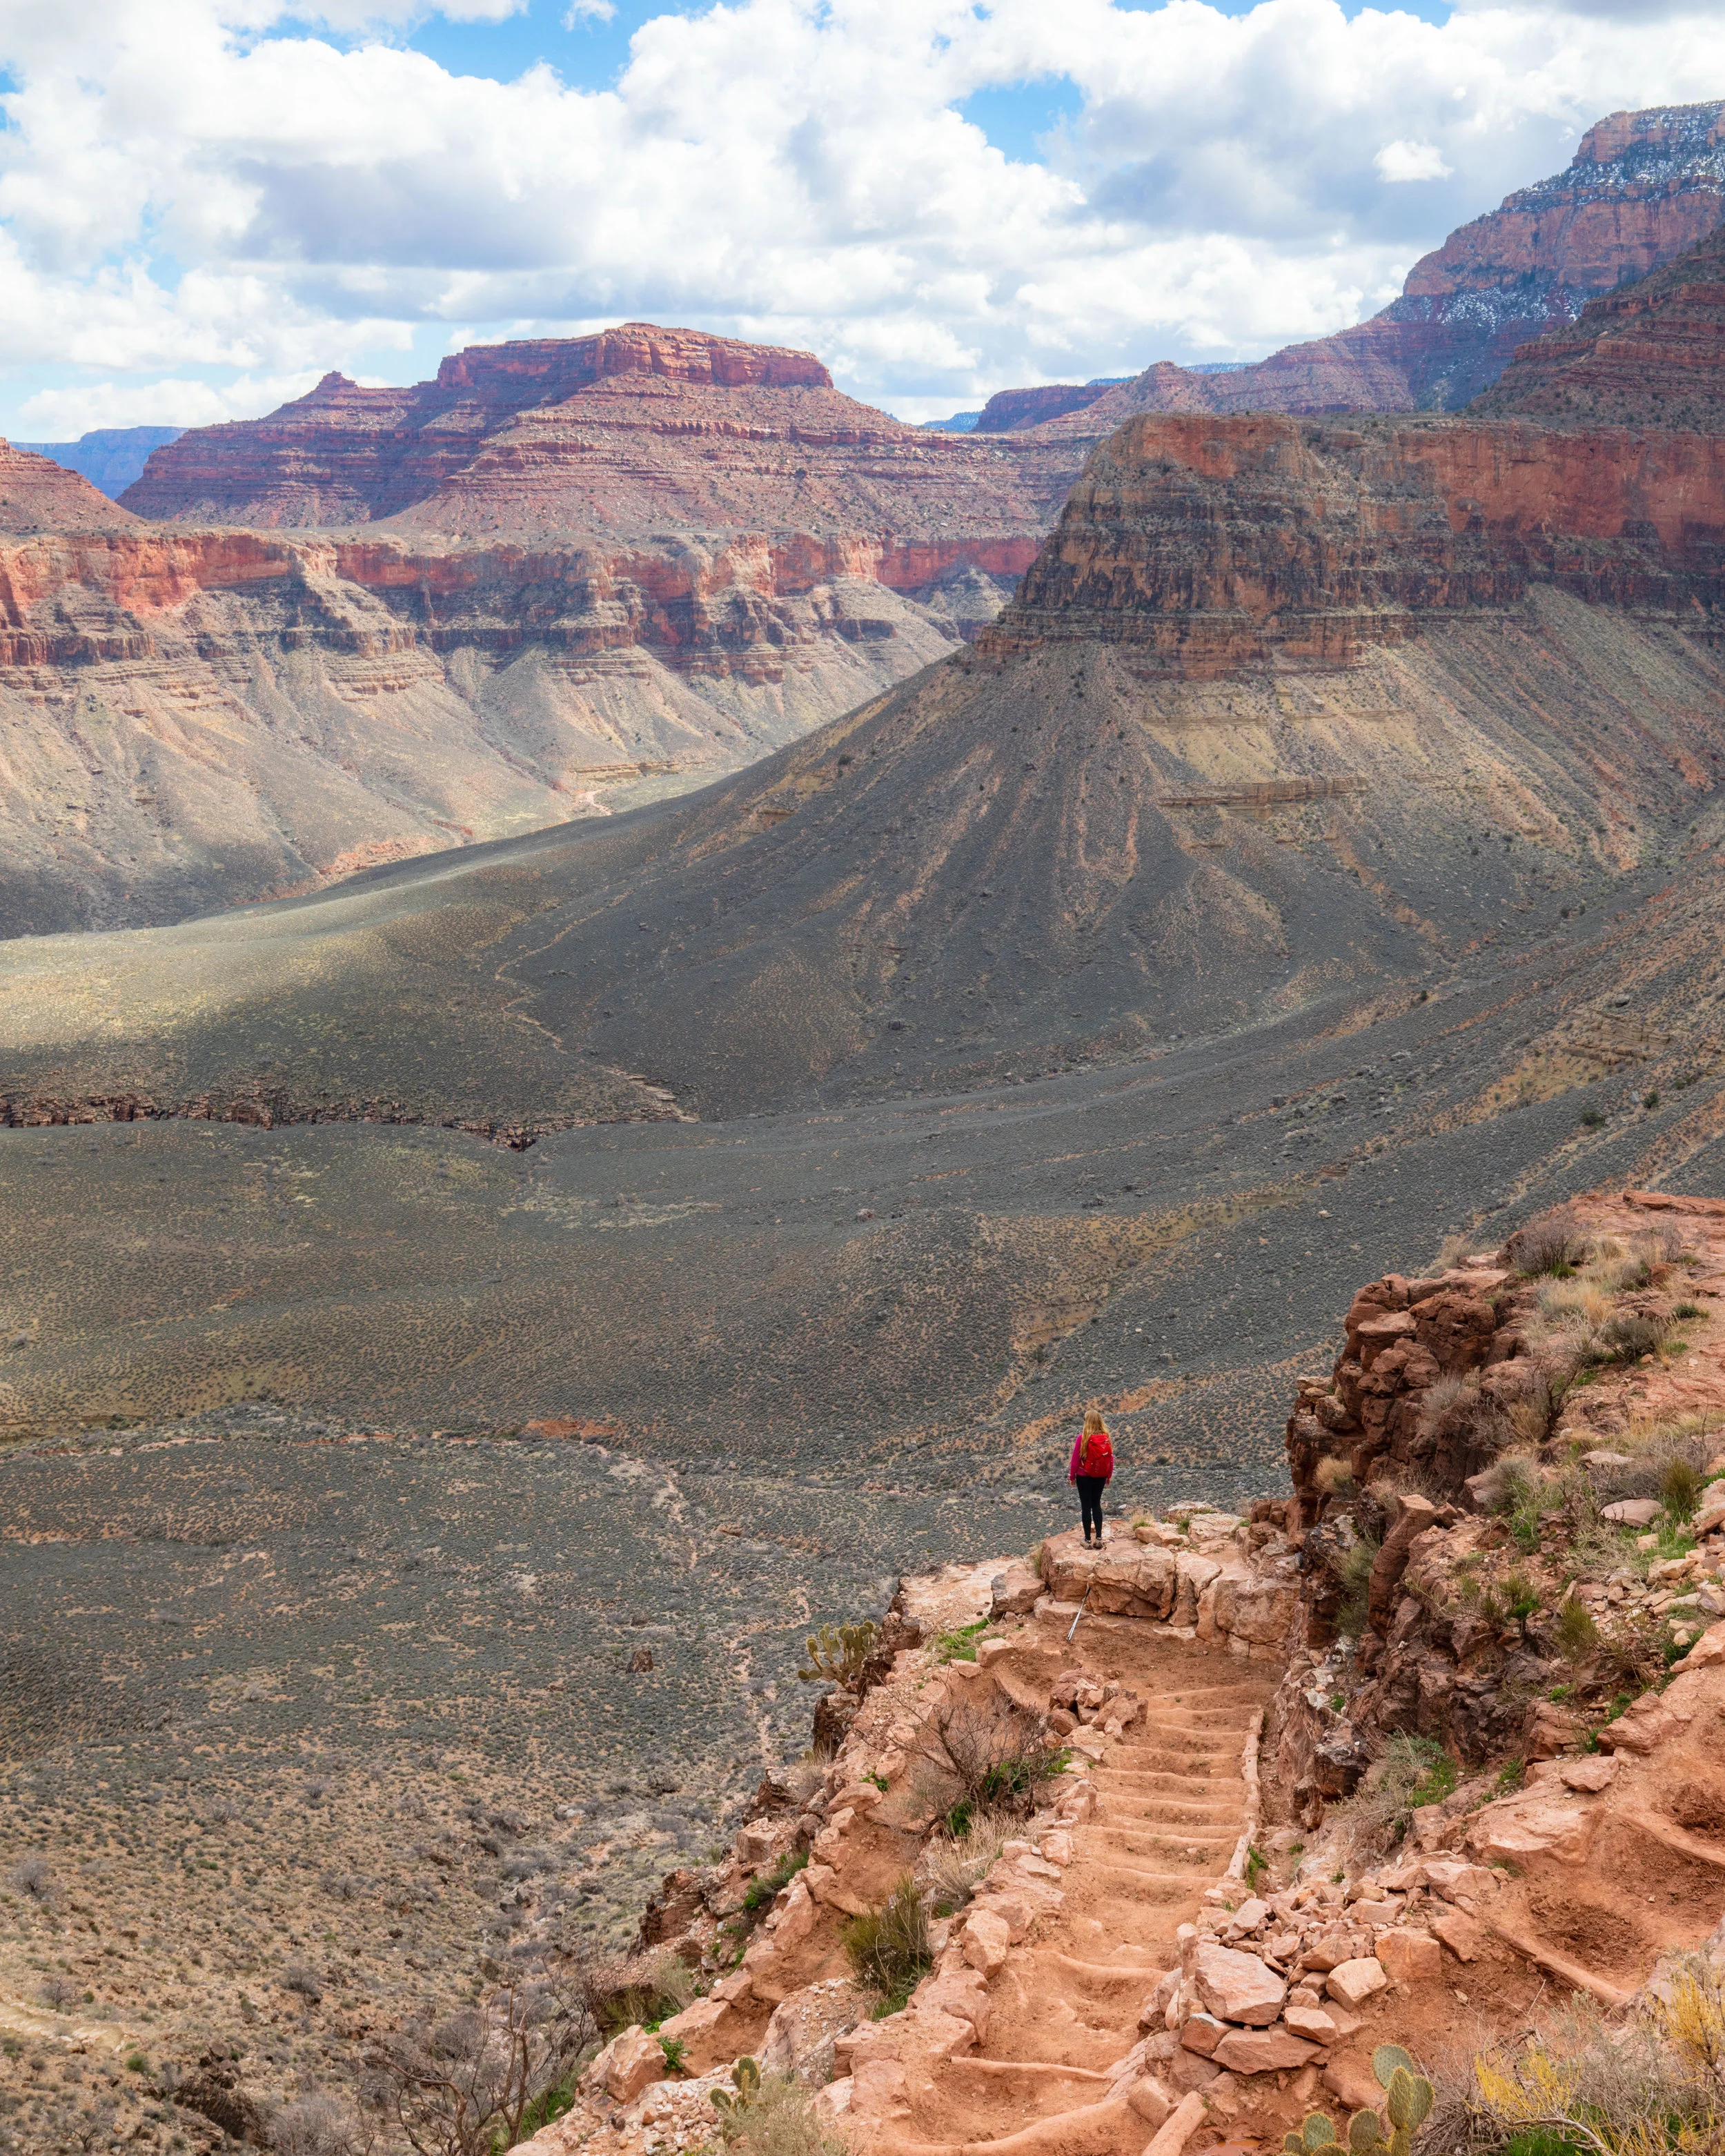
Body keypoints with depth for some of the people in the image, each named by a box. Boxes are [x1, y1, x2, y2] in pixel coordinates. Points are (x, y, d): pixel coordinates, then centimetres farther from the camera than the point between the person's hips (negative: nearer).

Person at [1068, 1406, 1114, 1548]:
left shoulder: (1082, 1438, -17)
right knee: (1096, 1504, 17)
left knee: (1086, 1506, 6)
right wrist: (1109, 1475, 16)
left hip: (1084, 1477, -3)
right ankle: (1098, 1538, 12)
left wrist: (1072, 1476, 2)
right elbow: (1111, 1458, 1)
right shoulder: (1107, 1438, -6)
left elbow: (1075, 1459, -12)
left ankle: (1088, 1540, 10)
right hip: (1101, 1477, 4)